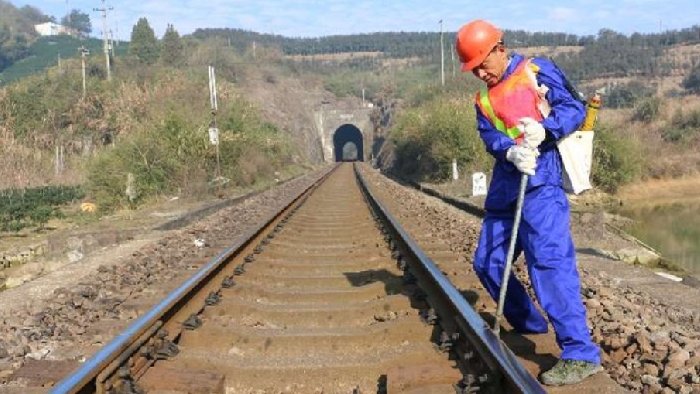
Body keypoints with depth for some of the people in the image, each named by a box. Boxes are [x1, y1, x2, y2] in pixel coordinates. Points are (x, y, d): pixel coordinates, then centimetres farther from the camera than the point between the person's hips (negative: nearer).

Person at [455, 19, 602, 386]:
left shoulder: (537, 71, 3)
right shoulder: (484, 100, 19)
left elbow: (574, 108, -5)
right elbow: (490, 137, 2)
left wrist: (542, 129, -24)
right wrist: (511, 152, -20)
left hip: (540, 181, -8)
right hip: (505, 186, 8)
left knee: (548, 260, -18)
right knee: (487, 262, 11)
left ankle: (580, 353, -15)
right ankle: (530, 325, 30)